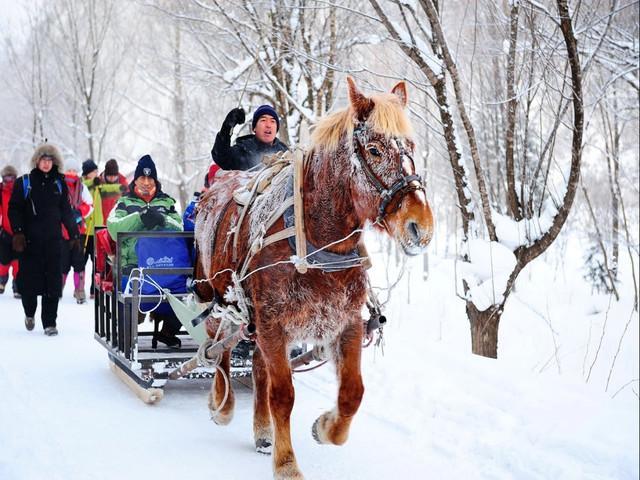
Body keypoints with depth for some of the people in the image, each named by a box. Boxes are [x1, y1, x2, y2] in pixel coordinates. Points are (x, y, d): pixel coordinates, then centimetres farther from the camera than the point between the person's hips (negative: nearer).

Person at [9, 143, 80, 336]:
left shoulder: (59, 183, 11)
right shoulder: (24, 183, 3)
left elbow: (66, 211, 16)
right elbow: (14, 209, 1)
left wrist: (74, 233, 13)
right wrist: (18, 232, -10)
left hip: (53, 240, 2)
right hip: (30, 240, -2)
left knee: (53, 282, -3)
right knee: (29, 279, 0)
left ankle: (50, 322, 3)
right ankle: (30, 314, 26)